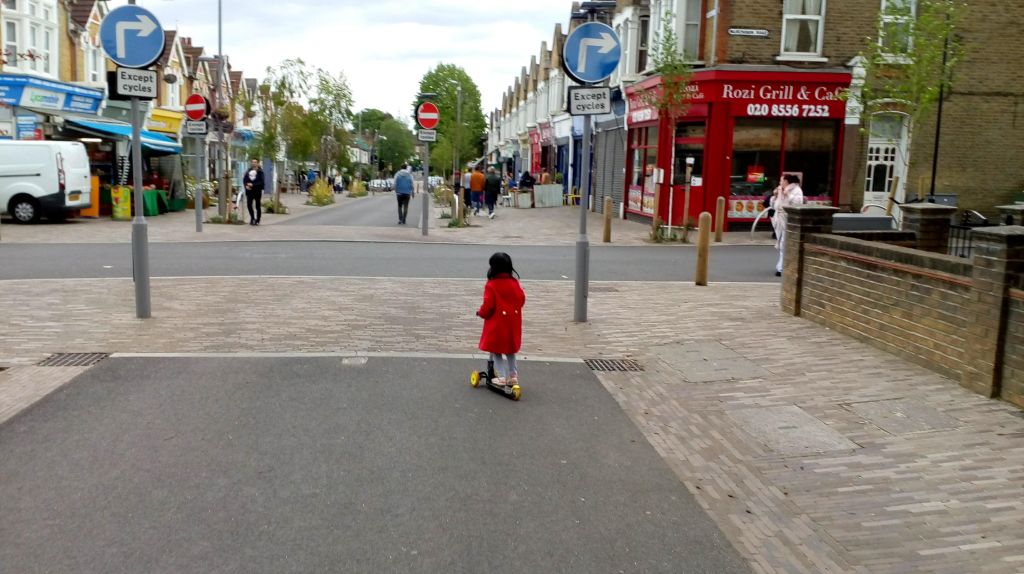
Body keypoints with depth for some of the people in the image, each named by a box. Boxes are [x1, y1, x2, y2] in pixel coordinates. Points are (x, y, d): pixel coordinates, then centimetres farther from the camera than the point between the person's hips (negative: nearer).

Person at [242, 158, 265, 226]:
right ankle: (252, 218, 16)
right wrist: (246, 185, -7)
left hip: (257, 191, -4)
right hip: (249, 191, 4)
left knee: (258, 206, 4)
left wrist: (253, 185, -19)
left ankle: (257, 220, 12)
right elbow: (244, 179, 11)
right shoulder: (248, 171, 10)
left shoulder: (260, 172, -6)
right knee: (249, 204, -2)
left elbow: (261, 182, -13)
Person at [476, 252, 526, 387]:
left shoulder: (491, 285, -15)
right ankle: (513, 376, 22)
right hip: (513, 324, 6)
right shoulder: (514, 283, 0)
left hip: (497, 325, -5)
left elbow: (488, 306, -16)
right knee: (510, 350, 20)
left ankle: (502, 377, 4)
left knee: (496, 351, 7)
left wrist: (480, 313, 3)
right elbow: (522, 299, 4)